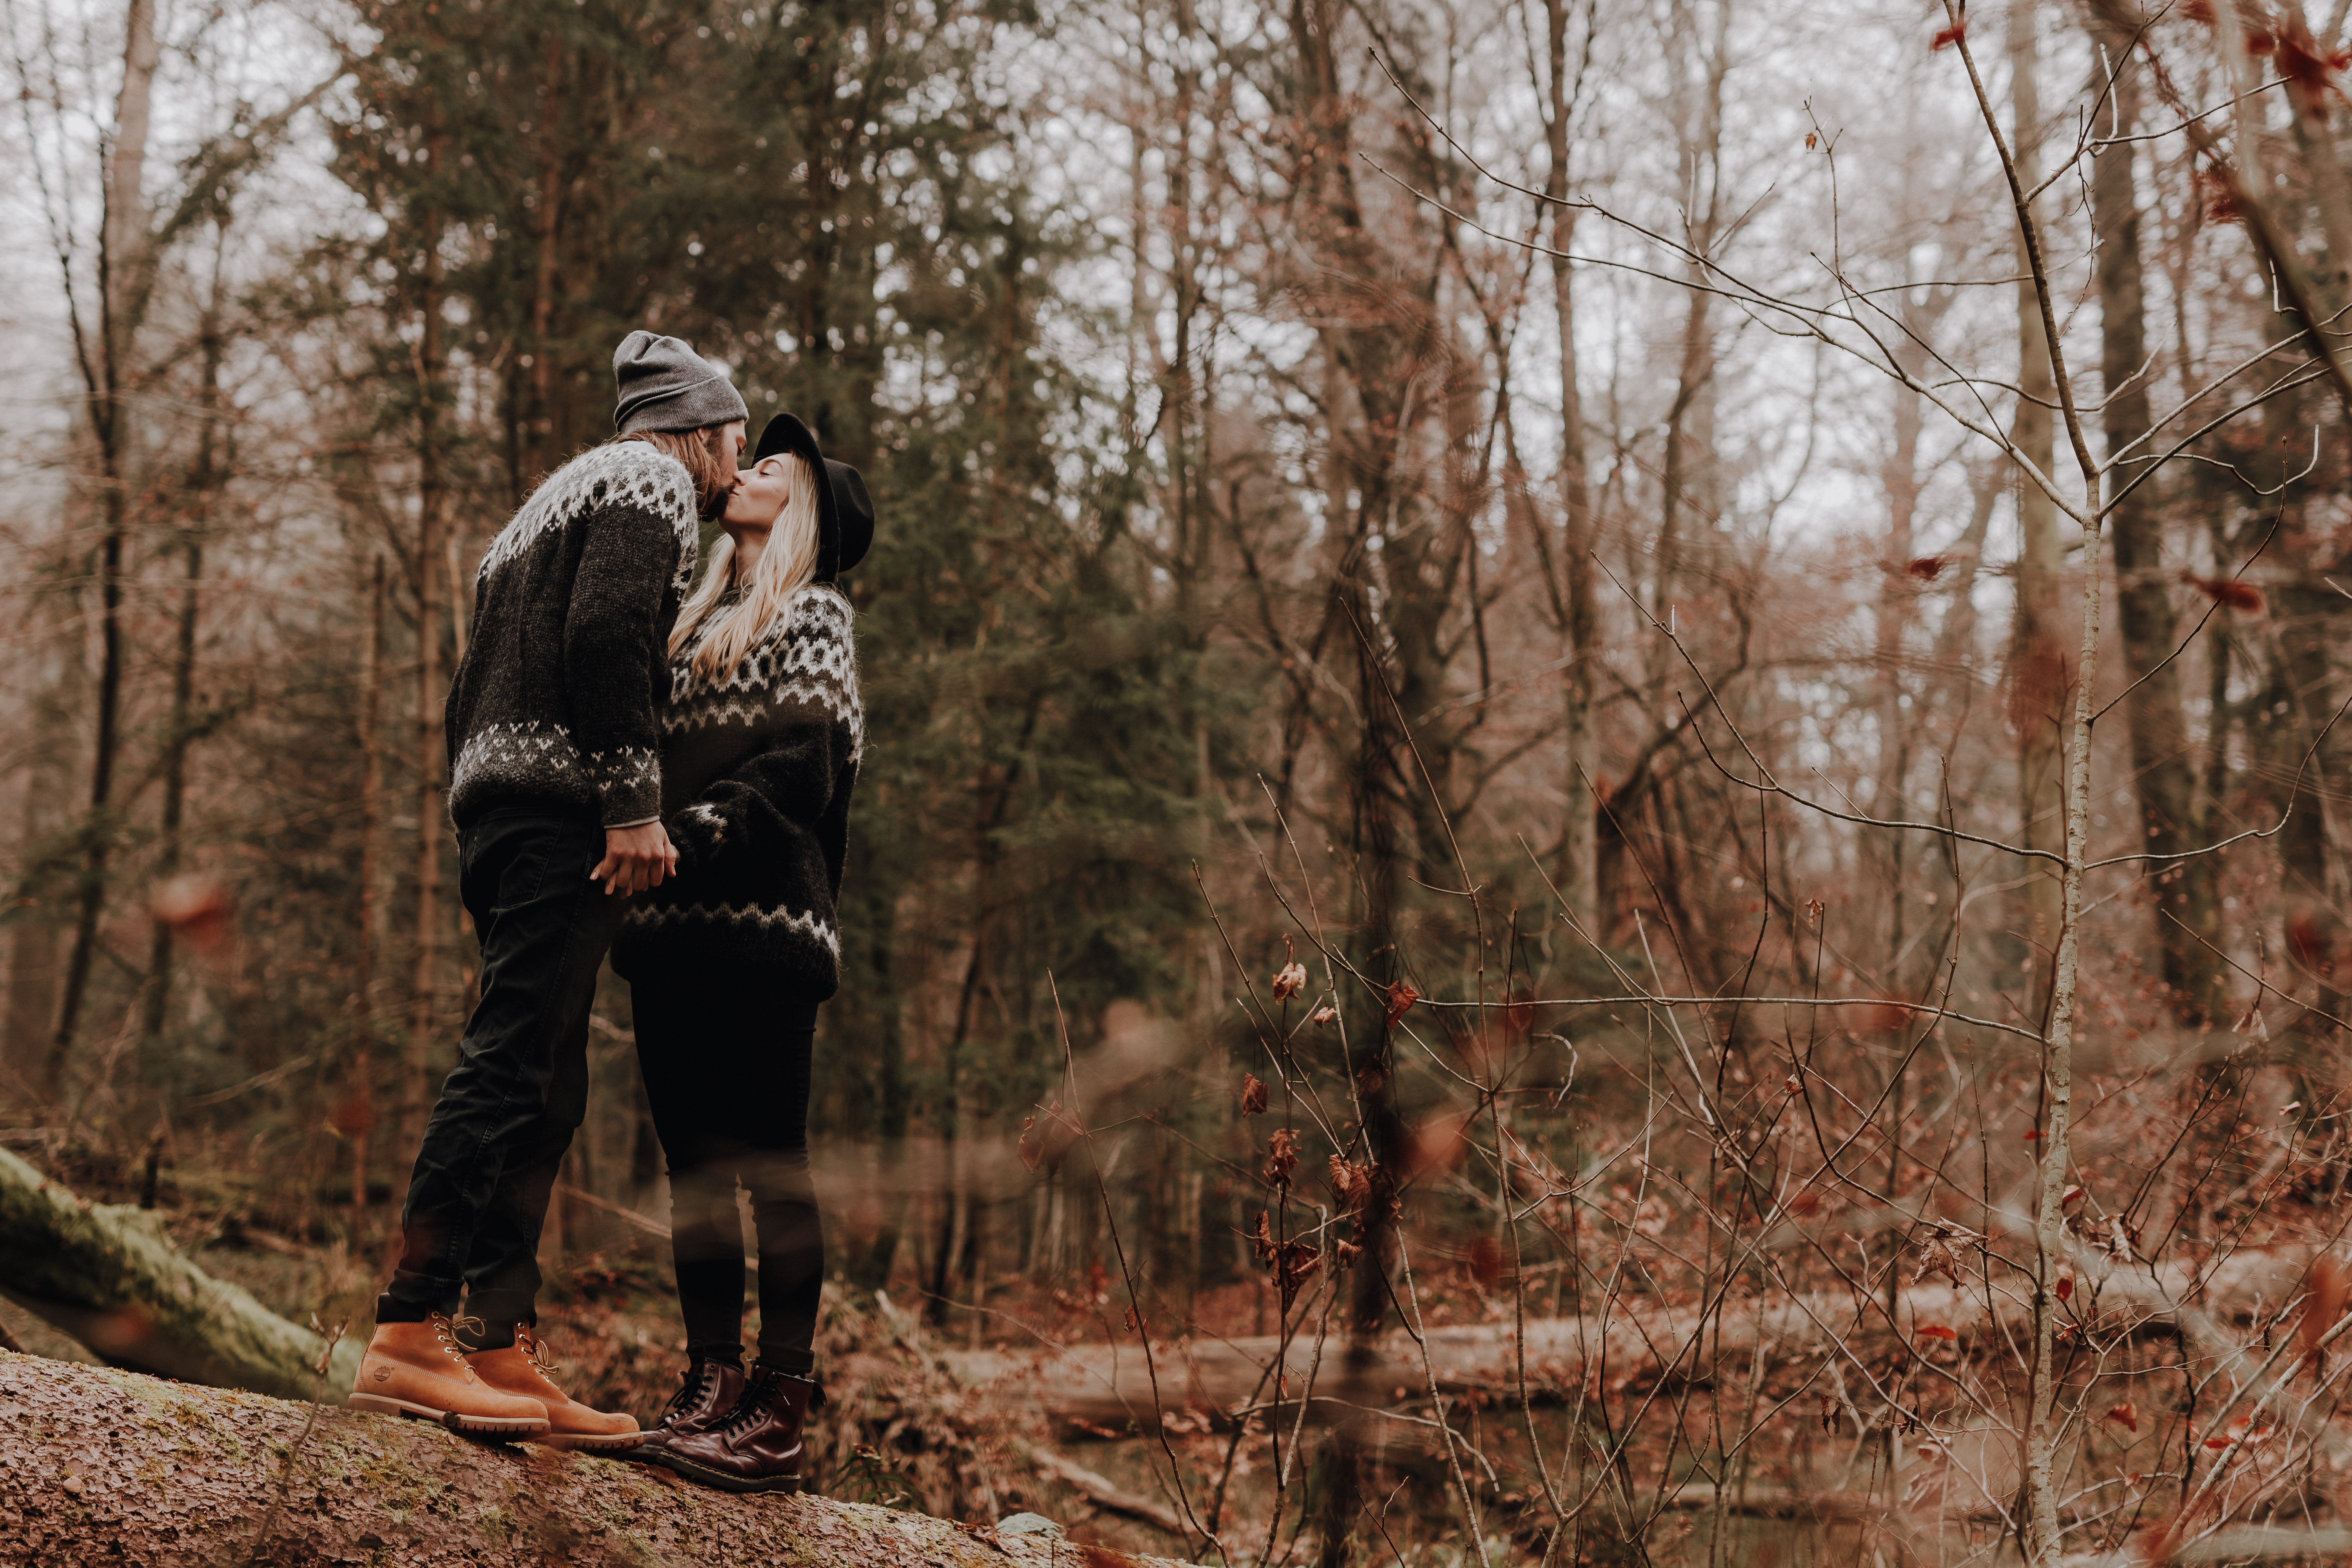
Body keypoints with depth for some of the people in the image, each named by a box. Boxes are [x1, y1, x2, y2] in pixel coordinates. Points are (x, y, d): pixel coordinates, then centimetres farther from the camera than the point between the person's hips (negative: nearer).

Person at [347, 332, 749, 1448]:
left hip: (496, 806, 10)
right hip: (563, 806, -10)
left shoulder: (564, 494, 32)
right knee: (510, 1067, -15)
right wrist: (634, 802, -18)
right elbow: (606, 636, -16)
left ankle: (501, 1347, 4)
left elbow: (473, 683, 25)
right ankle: (409, 1335, -20)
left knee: (541, 1090, 7)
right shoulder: (653, 483, 3)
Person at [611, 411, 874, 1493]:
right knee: (691, 1159, 4)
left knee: (768, 1159, -9)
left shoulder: (812, 613, 4)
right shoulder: (697, 623, 26)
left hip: (761, 915, -7)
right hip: (673, 919, 7)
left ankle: (780, 1413, -9)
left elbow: (809, 757, -10)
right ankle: (711, 1390, 7)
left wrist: (707, 825, -22)